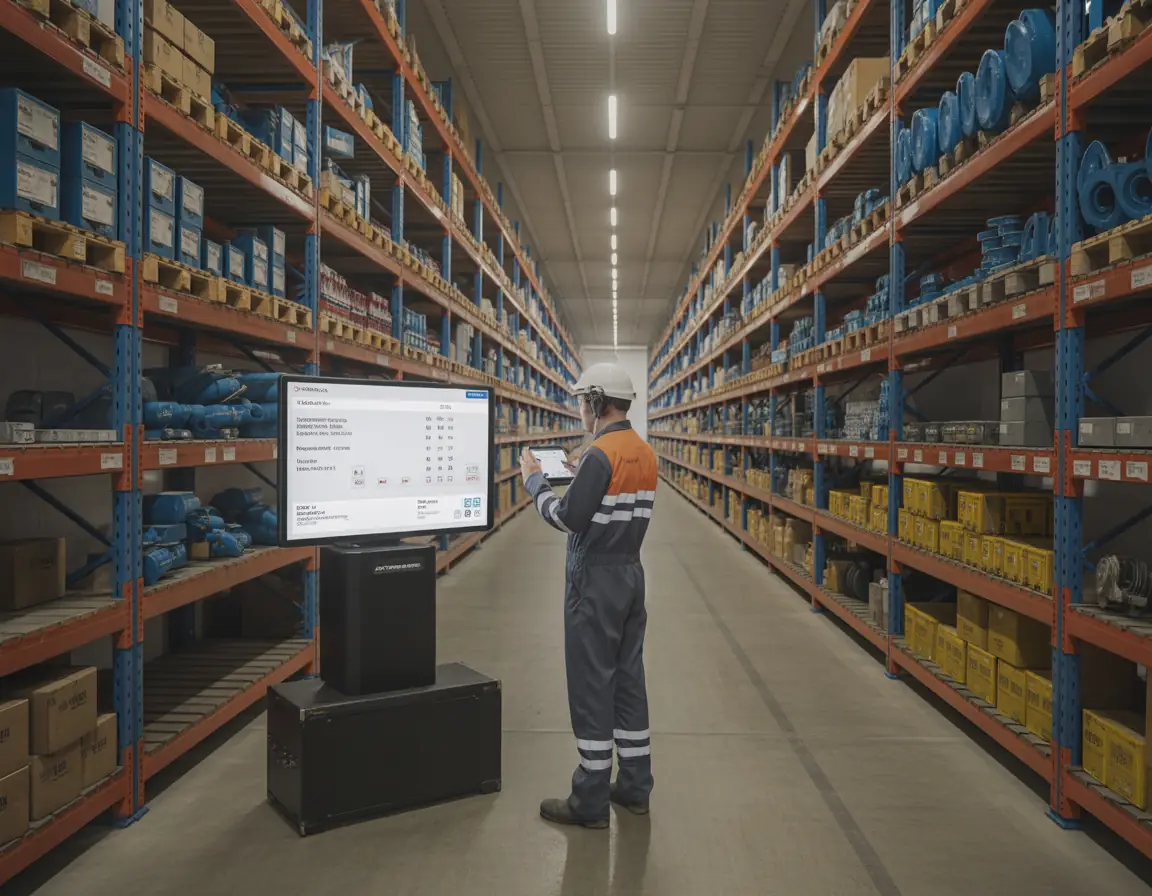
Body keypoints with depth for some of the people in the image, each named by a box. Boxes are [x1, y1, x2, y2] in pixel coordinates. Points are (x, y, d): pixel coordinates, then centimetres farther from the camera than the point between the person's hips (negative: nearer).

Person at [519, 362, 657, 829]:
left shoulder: (600, 453, -18)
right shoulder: (645, 452, 9)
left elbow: (569, 518, -18)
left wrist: (534, 479, -5)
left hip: (596, 577, -9)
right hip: (630, 572, 9)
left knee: (591, 684, 0)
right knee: (629, 677, 14)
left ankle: (589, 802, 9)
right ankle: (635, 786, 24)